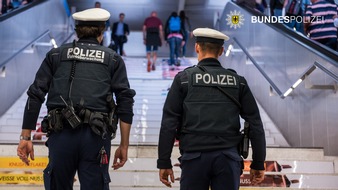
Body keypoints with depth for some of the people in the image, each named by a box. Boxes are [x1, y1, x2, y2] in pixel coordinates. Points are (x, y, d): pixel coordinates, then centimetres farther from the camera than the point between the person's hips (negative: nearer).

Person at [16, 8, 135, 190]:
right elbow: (125, 102, 4)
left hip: (61, 134, 1)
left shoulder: (56, 55, 15)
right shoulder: (113, 59, 12)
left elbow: (35, 95, 7)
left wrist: (25, 137, 9)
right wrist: (124, 145, 7)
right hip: (96, 136, -1)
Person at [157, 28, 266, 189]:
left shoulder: (183, 78, 2)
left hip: (194, 157, -1)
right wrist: (258, 164, 12)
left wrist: (164, 163, 2)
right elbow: (255, 124, 6)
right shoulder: (237, 81, 8)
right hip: (228, 158, 2)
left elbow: (169, 123, -3)